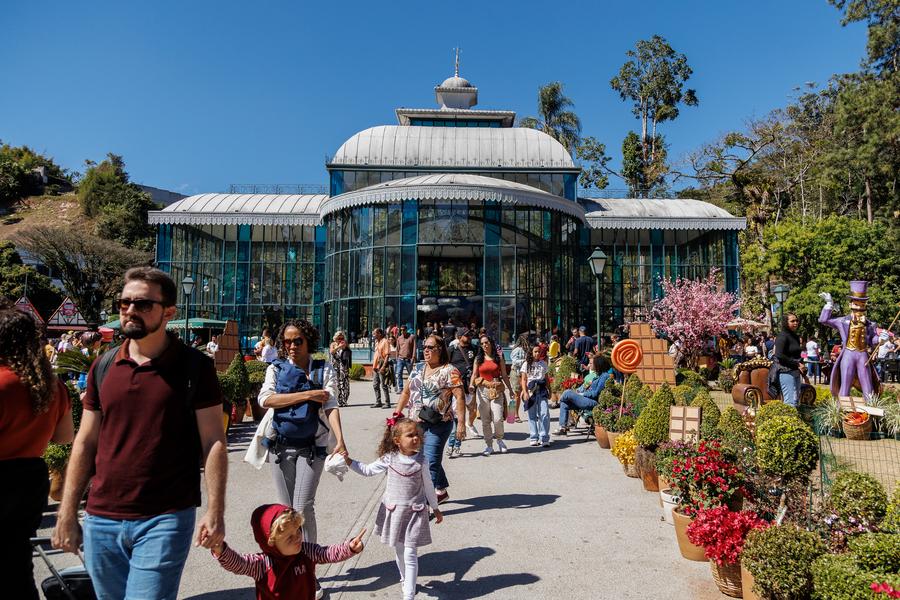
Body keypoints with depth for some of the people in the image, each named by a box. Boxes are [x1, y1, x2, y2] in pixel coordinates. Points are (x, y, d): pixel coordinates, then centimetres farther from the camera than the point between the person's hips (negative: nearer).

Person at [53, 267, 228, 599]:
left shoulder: (194, 366, -7)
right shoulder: (103, 367, 6)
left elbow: (213, 442, -8)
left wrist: (215, 511, -15)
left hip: (164, 521, -5)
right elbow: (85, 443, 10)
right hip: (101, 521, 5)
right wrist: (67, 514, 7)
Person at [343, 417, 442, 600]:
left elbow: (428, 486, 2)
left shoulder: (420, 461, -10)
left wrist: (435, 508, 9)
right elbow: (367, 470, 3)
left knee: (410, 554, -4)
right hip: (393, 510, 2)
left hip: (414, 512, -2)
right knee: (398, 551, 18)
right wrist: (349, 461, -7)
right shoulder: (389, 459, -8)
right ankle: (405, 579, 42)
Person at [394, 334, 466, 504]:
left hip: (438, 425, -7)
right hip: (417, 423, 7)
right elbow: (406, 392, 17)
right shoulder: (418, 368, 10)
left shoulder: (449, 371, -10)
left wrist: (461, 423, -22)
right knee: (432, 459, 18)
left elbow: (460, 397, -16)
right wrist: (397, 413, 13)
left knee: (431, 462, -9)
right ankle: (441, 491, 36)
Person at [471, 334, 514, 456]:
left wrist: (510, 389, 10)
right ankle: (489, 446, 16)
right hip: (483, 390, 1)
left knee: (498, 418, -10)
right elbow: (474, 375, 6)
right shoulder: (478, 359, 8)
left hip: (497, 390, -1)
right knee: (485, 420, 3)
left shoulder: (499, 357, 7)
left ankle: (499, 439, 18)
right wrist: (471, 387, -9)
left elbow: (504, 375, 11)